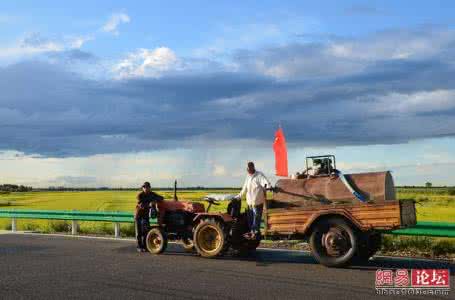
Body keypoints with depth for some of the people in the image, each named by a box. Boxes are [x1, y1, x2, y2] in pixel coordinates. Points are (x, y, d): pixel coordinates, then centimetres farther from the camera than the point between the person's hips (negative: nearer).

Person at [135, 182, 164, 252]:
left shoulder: (152, 194, -3)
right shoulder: (140, 195, -18)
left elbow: (161, 198, -1)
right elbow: (141, 205, -30)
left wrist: (156, 200, -22)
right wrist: (149, 205, -46)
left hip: (146, 214, 4)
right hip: (138, 214, -4)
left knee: (145, 231, 0)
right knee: (139, 231, 0)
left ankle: (144, 246, 8)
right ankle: (139, 247, 7)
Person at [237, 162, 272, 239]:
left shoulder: (259, 175, -11)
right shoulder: (248, 176, 13)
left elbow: (267, 183, -22)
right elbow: (245, 188, 25)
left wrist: (268, 187, -42)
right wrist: (239, 195, 29)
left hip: (258, 201, -8)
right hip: (250, 201, 8)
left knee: (257, 216, -4)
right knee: (250, 217, 13)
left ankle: (256, 232, 2)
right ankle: (252, 231, 23)